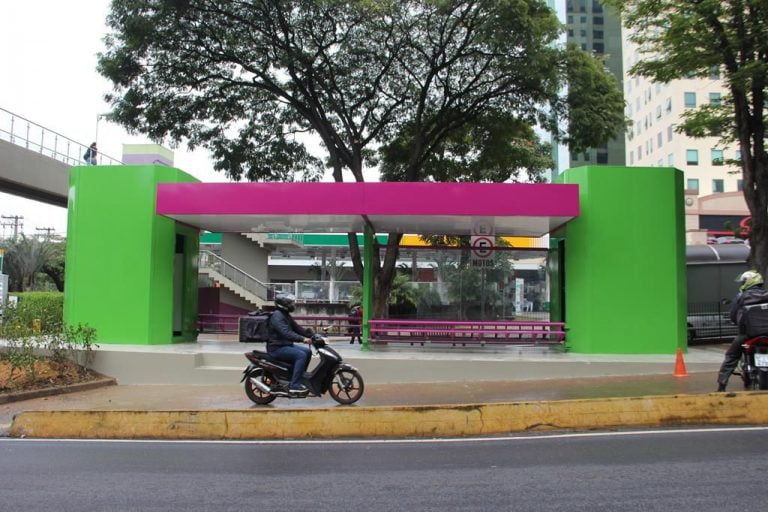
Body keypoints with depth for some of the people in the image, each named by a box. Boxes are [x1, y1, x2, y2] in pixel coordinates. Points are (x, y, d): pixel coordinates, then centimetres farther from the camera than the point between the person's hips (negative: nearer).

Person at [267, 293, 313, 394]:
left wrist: (312, 335, 4)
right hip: (277, 348, -10)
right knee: (301, 355, -24)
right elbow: (286, 333, -31)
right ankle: (294, 385, -25)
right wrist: (302, 339, -37)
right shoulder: (277, 316, -18)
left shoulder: (286, 315, 15)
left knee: (308, 352, 8)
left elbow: (296, 328, 15)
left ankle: (300, 376, 15)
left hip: (285, 345, 10)